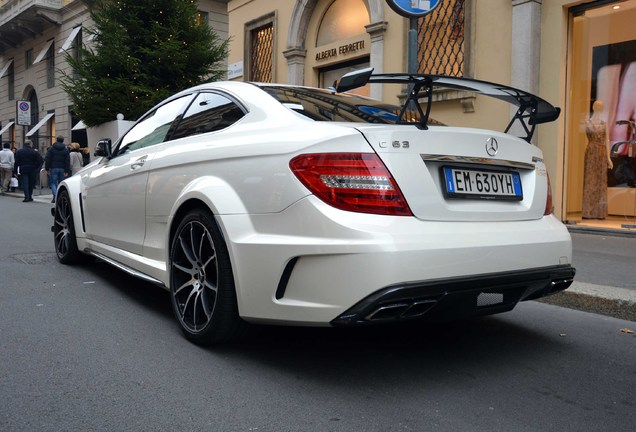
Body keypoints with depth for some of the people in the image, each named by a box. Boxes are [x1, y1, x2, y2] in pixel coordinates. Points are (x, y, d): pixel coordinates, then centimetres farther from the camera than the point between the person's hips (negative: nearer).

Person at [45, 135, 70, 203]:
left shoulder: (51, 148, 2)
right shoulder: (66, 150, 8)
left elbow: (47, 159, -1)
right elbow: (68, 161, 4)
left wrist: (47, 169, 3)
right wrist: (67, 171, 4)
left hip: (54, 168, -2)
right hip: (62, 169, 2)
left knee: (53, 183, 1)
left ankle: (55, 196, -20)